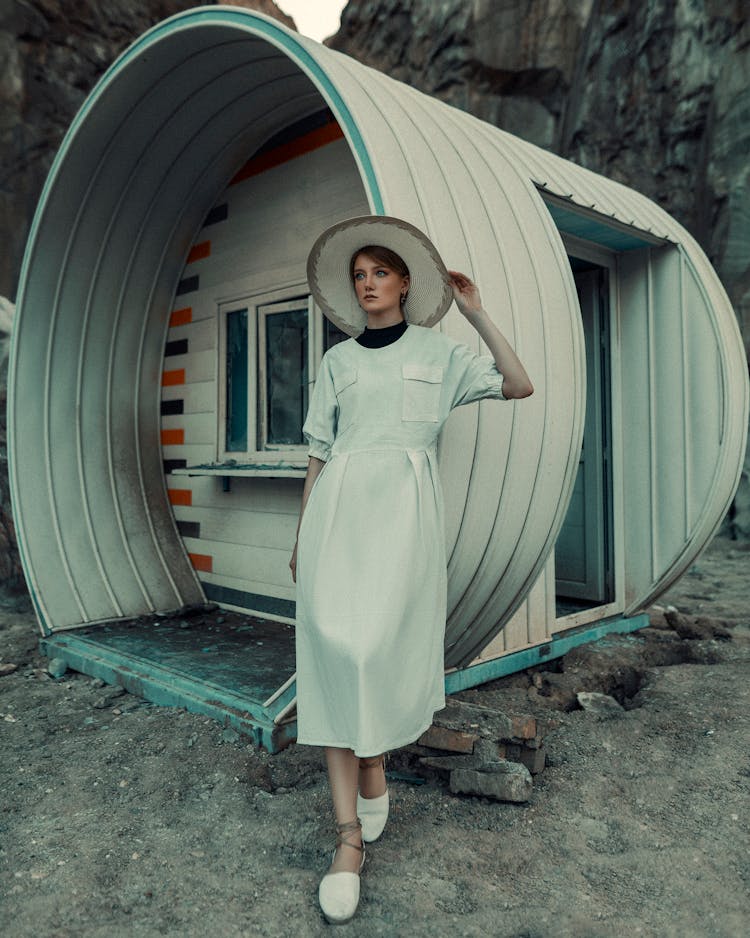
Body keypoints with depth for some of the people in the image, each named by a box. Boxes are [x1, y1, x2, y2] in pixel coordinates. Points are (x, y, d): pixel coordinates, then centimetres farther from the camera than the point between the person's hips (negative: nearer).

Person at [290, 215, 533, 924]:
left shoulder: (437, 352, 13)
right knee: (333, 642, -9)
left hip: (404, 502, -1)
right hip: (338, 504, 2)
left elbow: (518, 386, 2)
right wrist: (302, 533, 12)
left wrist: (476, 311, 3)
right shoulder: (336, 361, 17)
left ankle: (369, 763, 20)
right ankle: (350, 835, -4)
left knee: (375, 642, -10)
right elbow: (319, 453, 15)